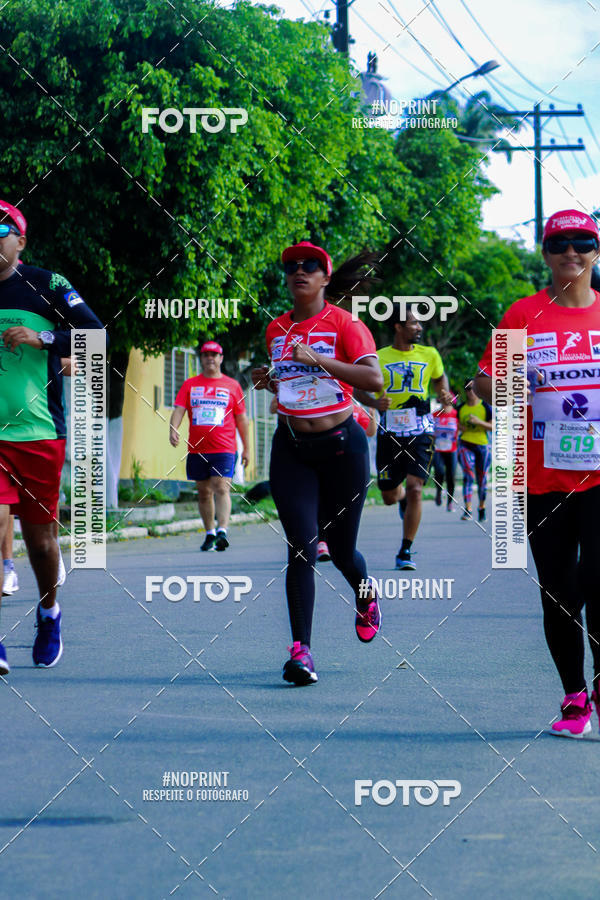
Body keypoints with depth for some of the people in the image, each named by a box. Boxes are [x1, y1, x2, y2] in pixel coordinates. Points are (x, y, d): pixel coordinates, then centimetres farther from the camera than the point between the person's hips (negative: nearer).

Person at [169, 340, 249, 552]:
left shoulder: (232, 385, 8)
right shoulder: (189, 385, 11)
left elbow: (241, 419, 11)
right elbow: (179, 410, 2)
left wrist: (246, 448, 10)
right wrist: (173, 429, -18)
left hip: (224, 449, -2)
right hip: (196, 449, 3)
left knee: (221, 488, -16)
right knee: (204, 492, 8)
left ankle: (222, 531, -23)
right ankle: (210, 534, 17)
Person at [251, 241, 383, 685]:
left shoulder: (344, 323, -7)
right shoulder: (277, 329, 9)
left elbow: (374, 378, -20)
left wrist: (318, 360, -25)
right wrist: (270, 381, 3)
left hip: (341, 445, -3)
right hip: (291, 448, 3)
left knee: (341, 549, 9)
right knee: (302, 547, -10)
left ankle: (366, 593, 44)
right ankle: (301, 650, -11)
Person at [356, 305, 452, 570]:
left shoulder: (429, 355, 5)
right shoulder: (378, 358, -2)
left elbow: (439, 378, 23)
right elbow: (358, 389, 1)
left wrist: (444, 394, 0)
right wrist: (375, 402, -20)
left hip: (420, 432, 0)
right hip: (389, 433, 0)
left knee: (414, 489, -15)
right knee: (389, 497, 9)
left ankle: (405, 552, -7)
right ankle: (403, 498, 49)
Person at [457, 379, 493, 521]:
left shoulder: (486, 407, -2)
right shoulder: (461, 408, 8)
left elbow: (492, 427, -5)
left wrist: (479, 422, -19)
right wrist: (460, 427, -2)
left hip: (482, 445, -1)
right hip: (465, 444, 1)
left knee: (482, 479, 8)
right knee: (468, 476, -16)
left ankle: (482, 507, 27)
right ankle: (467, 509, -22)